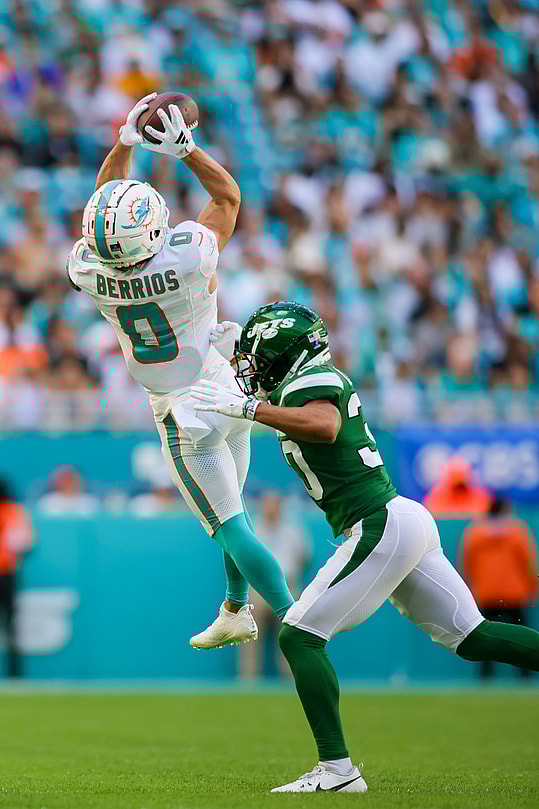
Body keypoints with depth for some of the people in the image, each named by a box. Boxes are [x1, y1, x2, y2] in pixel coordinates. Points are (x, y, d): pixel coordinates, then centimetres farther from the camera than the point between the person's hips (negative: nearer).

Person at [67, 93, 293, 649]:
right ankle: (236, 612, 34)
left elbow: (103, 199, 0)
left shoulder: (87, 270, -20)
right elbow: (228, 195, -4)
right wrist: (185, 148, -9)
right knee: (228, 511, 23)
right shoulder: (187, 257, -24)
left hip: (182, 411, -2)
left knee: (229, 526, 1)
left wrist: (126, 141, 1)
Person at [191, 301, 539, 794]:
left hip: (381, 527, -10)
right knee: (471, 637, 13)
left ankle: (337, 769, -13)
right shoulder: (324, 378, 18)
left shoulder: (311, 381, -9)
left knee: (300, 638, -7)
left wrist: (246, 406, -30)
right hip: (409, 517, 10)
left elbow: (324, 425, -33)